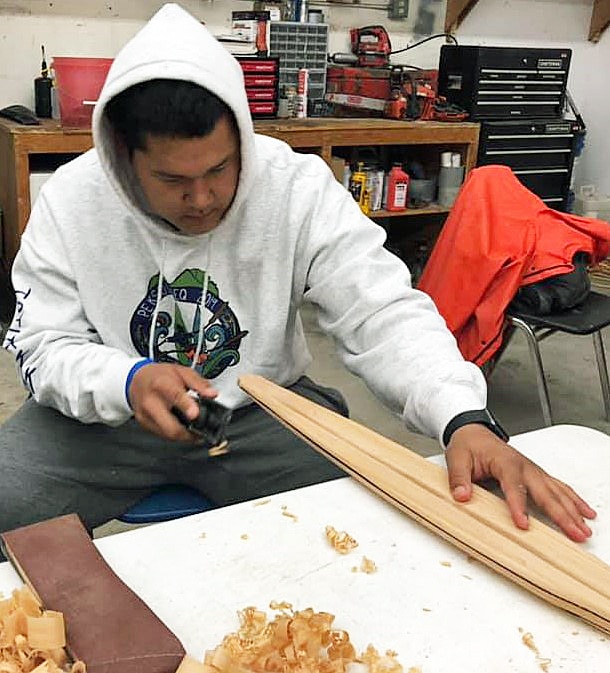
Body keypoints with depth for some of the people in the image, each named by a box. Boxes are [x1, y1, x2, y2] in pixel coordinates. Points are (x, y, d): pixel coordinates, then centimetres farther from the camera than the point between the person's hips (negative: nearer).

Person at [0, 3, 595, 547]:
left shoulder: (300, 188, -15)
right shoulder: (70, 201, -11)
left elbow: (382, 313, -19)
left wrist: (465, 420, -36)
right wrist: (126, 383, -30)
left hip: (262, 406, 0)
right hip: (108, 413, 1)